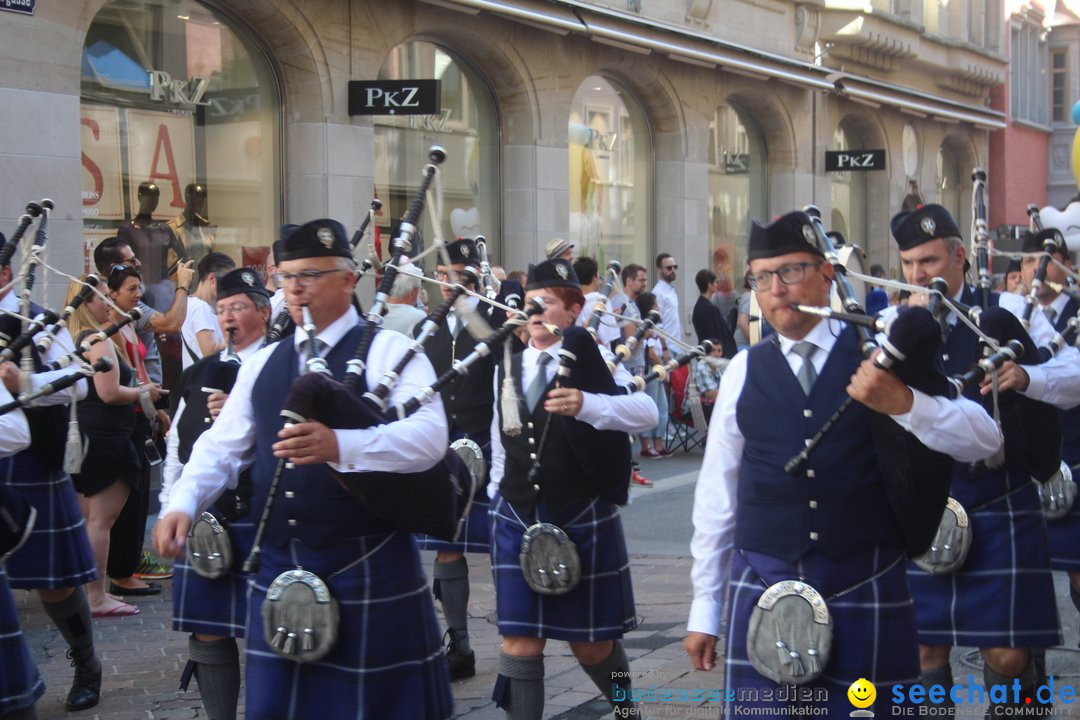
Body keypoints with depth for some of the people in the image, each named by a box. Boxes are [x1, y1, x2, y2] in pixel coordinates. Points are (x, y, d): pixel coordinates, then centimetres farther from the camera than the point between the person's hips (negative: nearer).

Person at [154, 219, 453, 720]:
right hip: (277, 566, 5)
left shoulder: (389, 351, -7)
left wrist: (340, 446, -36)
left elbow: (429, 436, -21)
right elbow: (222, 447, 13)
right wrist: (182, 505, -7)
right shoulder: (261, 364, 13)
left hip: (368, 570, -5)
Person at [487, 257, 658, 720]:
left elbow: (647, 412, -25)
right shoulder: (506, 369, 7)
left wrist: (586, 405, -40)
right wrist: (496, 495, 17)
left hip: (583, 521, -3)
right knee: (519, 641, -3)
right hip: (517, 521, 3)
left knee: (590, 642, 10)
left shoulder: (593, 362, -8)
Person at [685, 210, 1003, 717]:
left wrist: (904, 404, -25)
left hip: (866, 592, -1)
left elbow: (983, 441, -7)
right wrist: (704, 609, 12)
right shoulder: (744, 371, 5)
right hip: (764, 590, 1)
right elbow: (716, 496, 10)